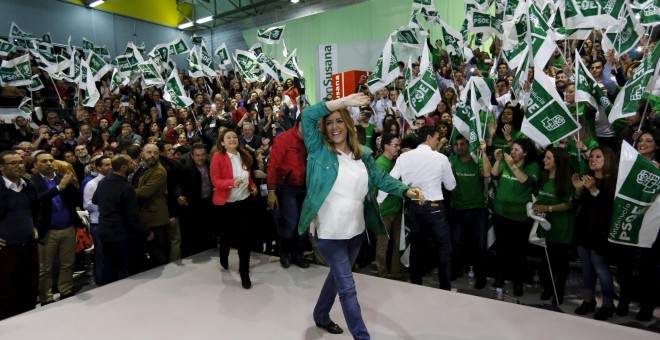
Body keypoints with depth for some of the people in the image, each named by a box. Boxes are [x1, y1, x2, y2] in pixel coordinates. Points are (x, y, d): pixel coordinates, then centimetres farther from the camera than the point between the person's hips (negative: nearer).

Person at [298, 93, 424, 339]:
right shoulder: (319, 150, -9)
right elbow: (308, 115, -20)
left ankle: (321, 316, 47)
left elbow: (381, 179, 0)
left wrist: (407, 191, -16)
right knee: (347, 287, 0)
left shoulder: (363, 154, 4)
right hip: (330, 233, -5)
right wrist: (344, 101, -24)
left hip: (356, 230, 6)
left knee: (338, 276, 23)